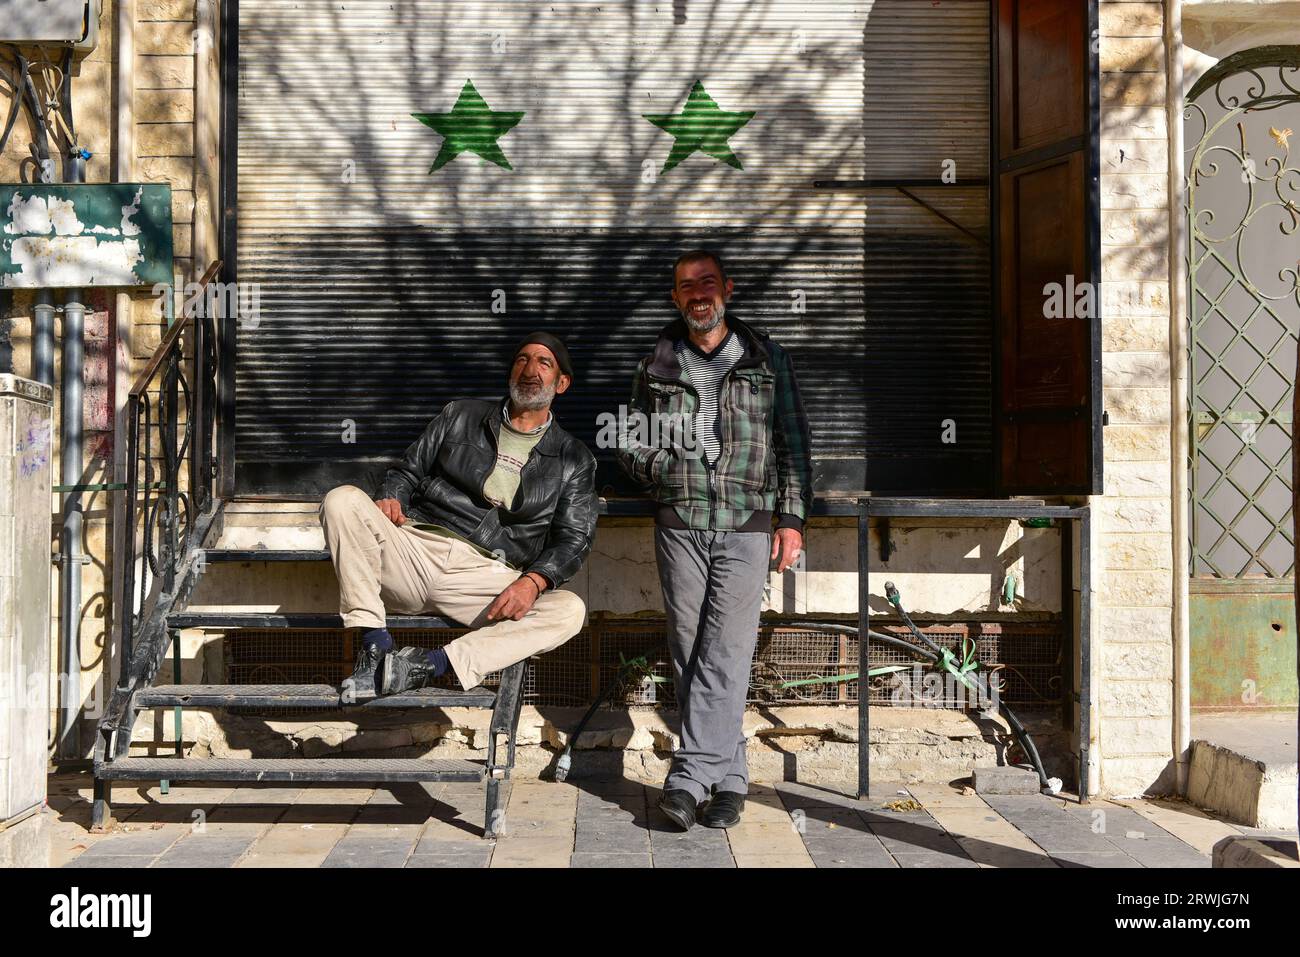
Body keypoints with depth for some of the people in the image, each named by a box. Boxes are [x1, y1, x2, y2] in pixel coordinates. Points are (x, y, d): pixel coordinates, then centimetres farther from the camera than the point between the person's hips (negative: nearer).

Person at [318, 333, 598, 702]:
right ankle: (376, 646, -27)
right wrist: (392, 499, -5)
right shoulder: (460, 416, 20)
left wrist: (533, 581, -14)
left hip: (485, 575, -1)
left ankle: (433, 664, -35)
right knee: (343, 500, -25)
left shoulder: (574, 459, 15)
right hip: (416, 550, 1)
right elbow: (408, 471, 21)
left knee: (570, 611, -28)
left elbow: (573, 539, 6)